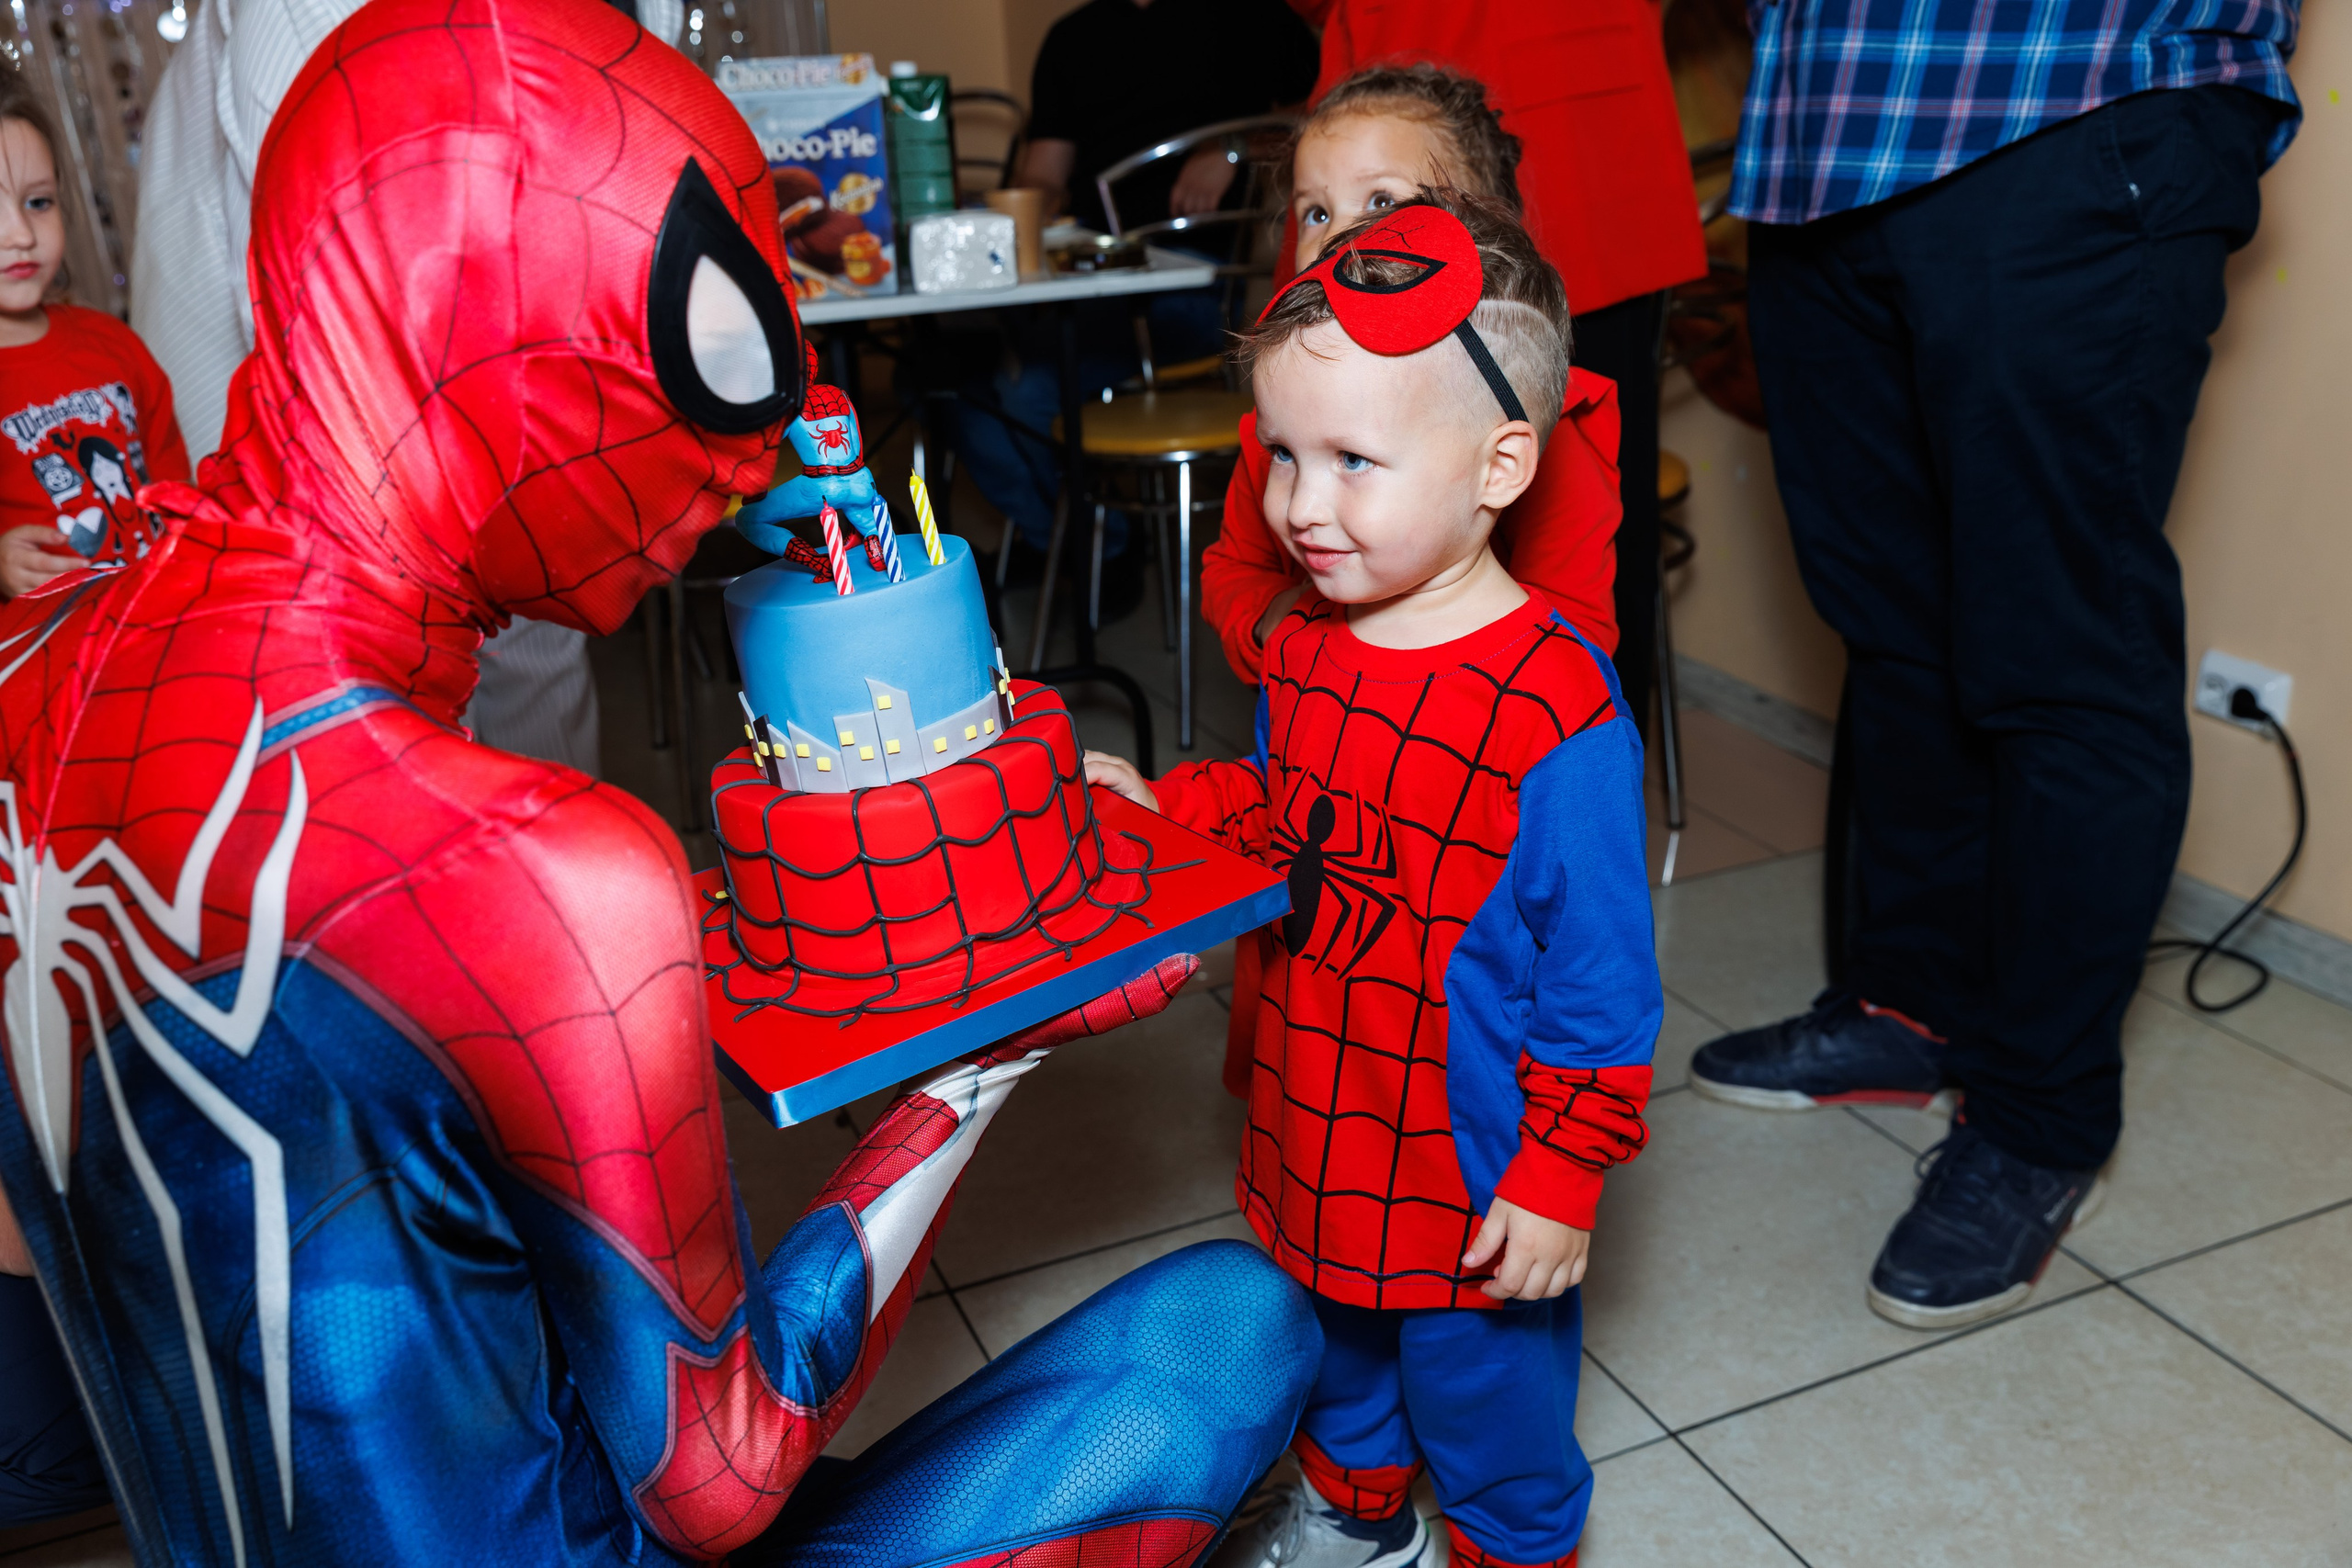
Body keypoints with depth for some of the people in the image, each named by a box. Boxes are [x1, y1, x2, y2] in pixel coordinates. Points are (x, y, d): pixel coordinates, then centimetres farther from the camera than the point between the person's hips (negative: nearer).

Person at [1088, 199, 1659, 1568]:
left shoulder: (1553, 712, -27)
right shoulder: (1303, 644, -5)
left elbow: (1598, 967, -20)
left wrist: (1562, 1173, -16)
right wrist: (1163, 807, -3)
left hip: (1473, 1167, -7)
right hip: (1316, 1127, 7)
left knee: (1484, 1393, 18)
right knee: (1332, 1335, 30)